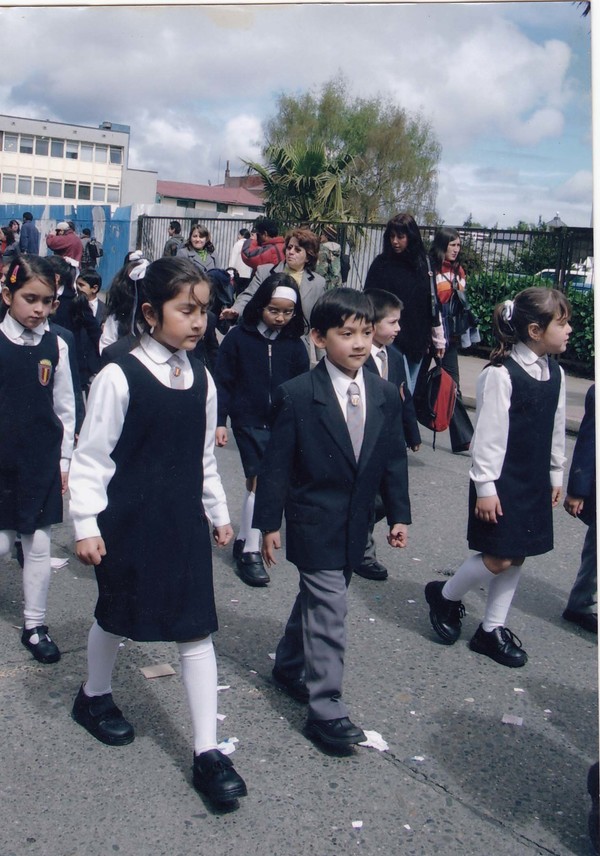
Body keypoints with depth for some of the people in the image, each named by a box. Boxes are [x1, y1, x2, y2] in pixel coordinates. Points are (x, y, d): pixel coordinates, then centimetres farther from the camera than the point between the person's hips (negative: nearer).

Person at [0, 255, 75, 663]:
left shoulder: (55, 346, 1)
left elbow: (65, 408, 7)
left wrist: (64, 460, 7)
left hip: (43, 462, 2)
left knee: (39, 544, 8)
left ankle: (35, 625, 21)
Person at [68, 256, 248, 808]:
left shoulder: (202, 380, 2)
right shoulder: (119, 378, -14)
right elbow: (91, 456, -10)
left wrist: (219, 513, 17)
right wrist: (86, 525, -11)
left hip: (184, 522, 4)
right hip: (127, 523, -4)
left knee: (197, 630, 3)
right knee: (116, 616, 16)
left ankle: (207, 751, 11)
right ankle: (95, 696, 46)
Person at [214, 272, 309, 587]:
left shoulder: (294, 344, 1)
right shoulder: (238, 338, -6)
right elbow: (222, 381, -3)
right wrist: (219, 421, -6)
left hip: (283, 423, 3)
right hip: (249, 421, -3)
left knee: (257, 481, 12)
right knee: (260, 480, -8)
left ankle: (243, 539, 29)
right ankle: (251, 552, 1)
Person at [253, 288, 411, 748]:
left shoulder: (386, 395, 1)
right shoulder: (297, 395, -14)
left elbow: (394, 459, 7)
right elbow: (276, 463, -11)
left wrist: (399, 515, 7)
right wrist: (269, 522, -9)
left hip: (355, 523, 6)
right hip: (314, 521, -5)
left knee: (316, 598, 21)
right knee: (328, 610, -6)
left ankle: (290, 667, 41)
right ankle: (326, 709, 4)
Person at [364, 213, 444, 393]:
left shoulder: (423, 264, 6)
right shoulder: (381, 264, -2)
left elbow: (432, 303, 10)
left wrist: (438, 339, 12)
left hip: (417, 340, 4)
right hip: (391, 339, -3)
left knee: (409, 392, 10)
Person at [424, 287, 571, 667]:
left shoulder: (555, 374, 5)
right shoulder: (500, 375, -19)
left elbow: (557, 429, 14)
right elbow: (489, 434, -18)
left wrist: (556, 475, 17)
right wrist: (485, 487, -16)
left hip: (535, 481, 7)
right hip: (502, 480, -7)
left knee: (516, 557, 12)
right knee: (498, 559, -3)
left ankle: (492, 629, 24)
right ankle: (445, 595, 23)